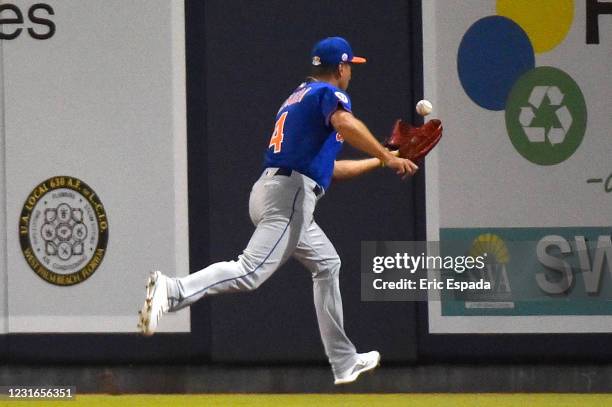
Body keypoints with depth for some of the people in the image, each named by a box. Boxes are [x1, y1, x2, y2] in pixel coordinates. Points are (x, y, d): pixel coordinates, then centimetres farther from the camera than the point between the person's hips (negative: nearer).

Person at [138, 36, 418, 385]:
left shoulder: (298, 97, 29)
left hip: (269, 189, 10)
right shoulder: (329, 93, 1)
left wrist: (378, 162, 38)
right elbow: (345, 124, -24)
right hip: (291, 194, -10)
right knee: (252, 271, -22)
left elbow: (326, 166, 35)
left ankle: (344, 363, 23)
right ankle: (174, 291, -38)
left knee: (327, 263, 21)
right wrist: (386, 157, -20)